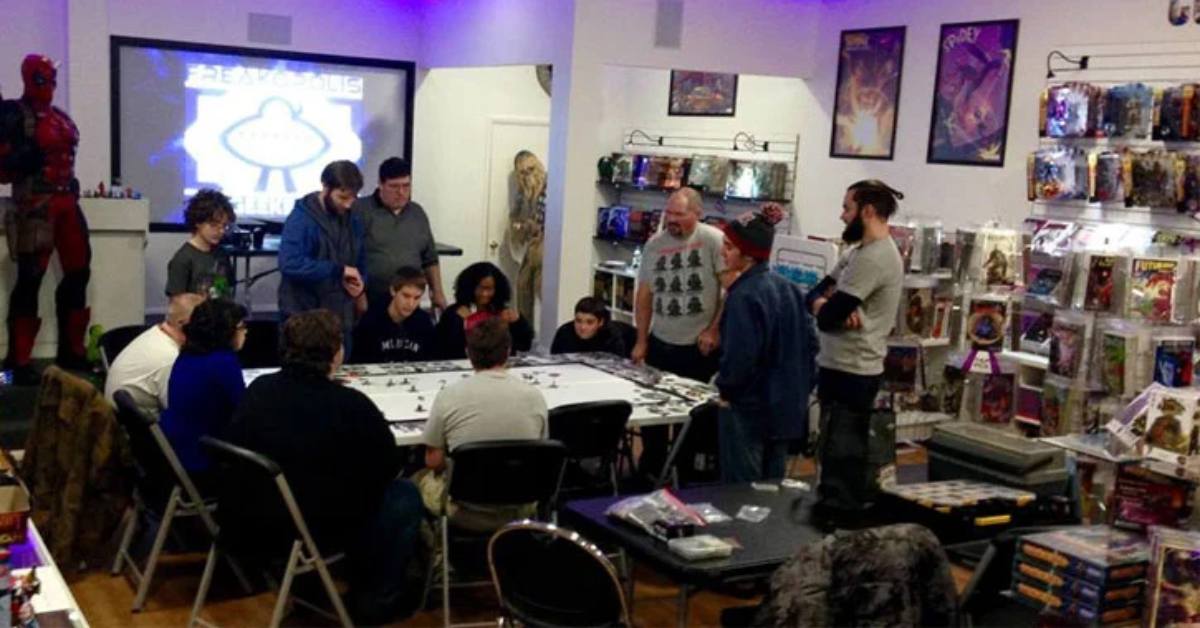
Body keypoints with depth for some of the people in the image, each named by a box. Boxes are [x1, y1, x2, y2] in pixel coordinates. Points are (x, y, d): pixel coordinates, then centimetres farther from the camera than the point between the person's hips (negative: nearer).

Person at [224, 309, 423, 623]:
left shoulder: (259, 389, -6)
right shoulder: (351, 405, -22)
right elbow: (389, 465, -9)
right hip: (317, 531, -7)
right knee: (404, 494, 11)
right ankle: (375, 600, 17)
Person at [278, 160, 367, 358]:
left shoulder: (353, 221, 10)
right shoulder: (301, 218, -12)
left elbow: (360, 262, 21)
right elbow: (290, 264, -26)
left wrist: (359, 284, -2)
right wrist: (339, 270, -21)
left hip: (341, 318, 7)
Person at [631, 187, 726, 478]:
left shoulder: (714, 240, -11)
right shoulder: (654, 244, 5)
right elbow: (645, 294, 12)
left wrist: (715, 330, -13)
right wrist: (641, 341, 10)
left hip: (701, 346, -5)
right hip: (660, 343, 5)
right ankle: (650, 468, 29)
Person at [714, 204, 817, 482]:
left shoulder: (744, 296, -20)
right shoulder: (789, 288, 5)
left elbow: (740, 355, -24)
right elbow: (809, 342, 9)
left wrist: (726, 389, -7)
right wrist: (801, 386, 14)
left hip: (746, 407, -8)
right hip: (786, 405, 8)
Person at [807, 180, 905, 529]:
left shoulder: (873, 258, -20)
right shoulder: (863, 252, 14)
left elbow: (827, 316, -23)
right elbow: (815, 294, 10)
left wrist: (826, 307, 0)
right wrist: (830, 305, -13)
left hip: (848, 372, -11)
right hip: (853, 369, 11)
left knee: (838, 457, -3)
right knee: (850, 454, 19)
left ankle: (834, 520, 4)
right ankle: (853, 515, 30)